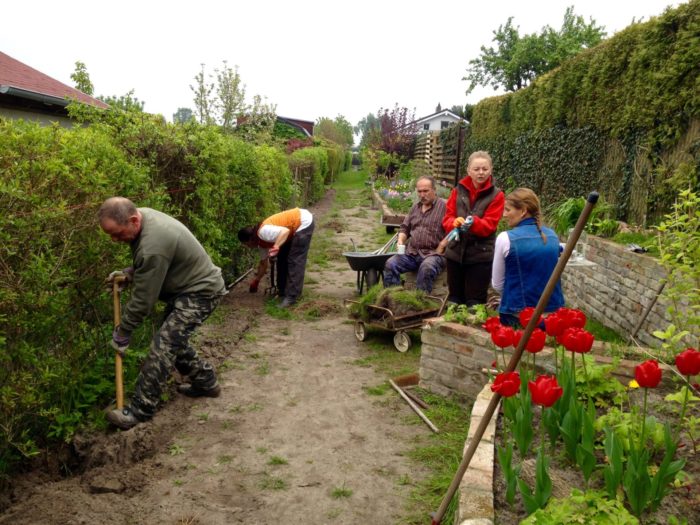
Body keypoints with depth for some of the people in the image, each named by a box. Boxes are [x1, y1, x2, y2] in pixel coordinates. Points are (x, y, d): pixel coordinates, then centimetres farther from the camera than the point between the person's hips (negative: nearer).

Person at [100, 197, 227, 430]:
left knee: (163, 346, -13)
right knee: (174, 338, 19)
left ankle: (140, 410, -3)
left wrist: (122, 332, -11)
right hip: (186, 287, 10)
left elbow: (143, 299, -24)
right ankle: (206, 382, 34)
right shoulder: (141, 215, -4)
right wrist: (128, 273, -1)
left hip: (200, 293, -10)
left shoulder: (153, 247, -34)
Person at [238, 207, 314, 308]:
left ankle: (292, 296, -9)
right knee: (282, 258, 13)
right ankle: (283, 291, 22)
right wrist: (256, 281, 28)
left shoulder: (263, 232, -22)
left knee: (295, 261, -11)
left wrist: (276, 246, -45)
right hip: (295, 228, 10)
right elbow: (263, 263, 20)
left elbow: (285, 231, -33)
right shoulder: (262, 242, 8)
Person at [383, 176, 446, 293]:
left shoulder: (443, 206, -2)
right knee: (390, 264, -17)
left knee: (426, 268, -37)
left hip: (433, 253, -6)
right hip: (412, 253, 6)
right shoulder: (416, 207, 19)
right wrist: (401, 240, 4)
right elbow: (405, 227, 24)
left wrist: (438, 251, -15)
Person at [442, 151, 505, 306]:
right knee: (454, 298, 15)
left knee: (475, 302, 1)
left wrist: (473, 223, -32)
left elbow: (489, 225, -11)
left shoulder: (496, 195, -3)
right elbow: (447, 218, 1)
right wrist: (455, 222, -23)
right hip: (455, 252, 3)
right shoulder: (458, 191, 5)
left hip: (481, 256, -3)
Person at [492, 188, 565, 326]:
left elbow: (497, 285, -5)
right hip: (553, 311, 5)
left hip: (518, 315, -5)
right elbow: (550, 276, 13)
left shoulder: (506, 238, -12)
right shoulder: (552, 236, 3)